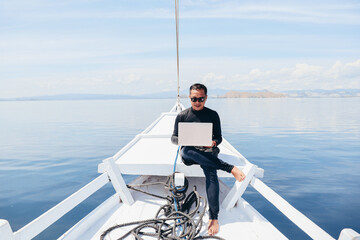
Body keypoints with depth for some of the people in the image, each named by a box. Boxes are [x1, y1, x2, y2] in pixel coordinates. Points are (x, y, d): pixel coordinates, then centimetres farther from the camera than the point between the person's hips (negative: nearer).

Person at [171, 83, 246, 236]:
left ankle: (213, 217, -35)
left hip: (208, 151, 0)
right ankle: (230, 168, -40)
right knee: (185, 151, -38)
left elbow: (219, 137, 9)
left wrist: (213, 143, -16)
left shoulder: (213, 115, 8)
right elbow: (173, 138, 7)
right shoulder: (182, 116, 8)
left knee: (210, 170, -35)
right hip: (189, 152, 1)